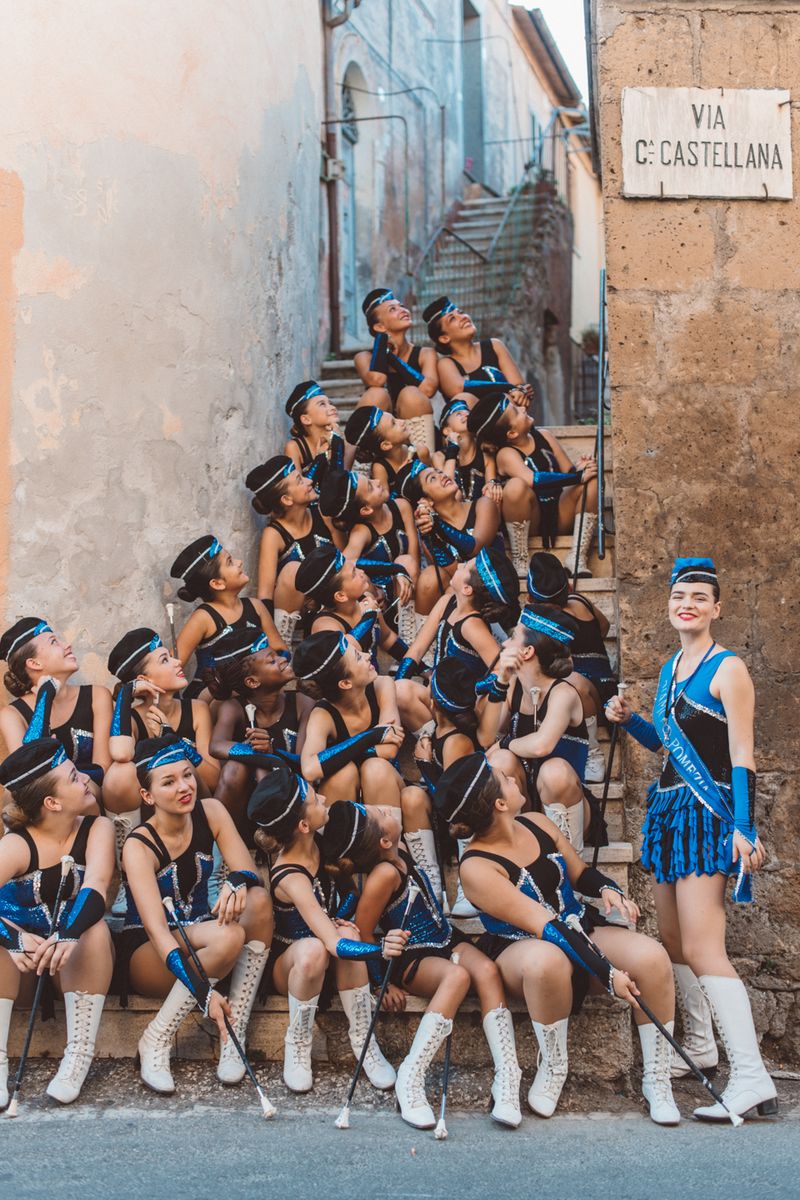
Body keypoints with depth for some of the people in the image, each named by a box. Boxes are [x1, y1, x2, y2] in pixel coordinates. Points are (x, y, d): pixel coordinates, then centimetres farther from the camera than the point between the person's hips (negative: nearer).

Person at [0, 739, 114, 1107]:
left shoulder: (96, 829, -9)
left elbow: (95, 889, -27)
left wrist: (68, 936, -47)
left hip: (76, 958, 1)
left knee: (96, 928, -32)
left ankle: (79, 1056, -27)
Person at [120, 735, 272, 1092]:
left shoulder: (210, 813, -5)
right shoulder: (140, 846, -20)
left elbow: (249, 871, -12)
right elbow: (157, 930, -30)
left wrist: (237, 882, -38)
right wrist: (204, 992, -41)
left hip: (198, 937, 5)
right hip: (147, 956, -5)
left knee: (258, 901, -26)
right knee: (228, 935, -35)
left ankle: (234, 1036, -23)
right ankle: (155, 1042, -20)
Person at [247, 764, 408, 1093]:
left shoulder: (318, 840, -14)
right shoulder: (291, 878, -33)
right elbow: (335, 945, -43)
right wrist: (379, 951, -59)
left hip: (329, 968, 5)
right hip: (288, 965, -5)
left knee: (349, 931, -29)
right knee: (313, 949, -39)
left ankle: (363, 1040, -17)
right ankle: (297, 1045, -15)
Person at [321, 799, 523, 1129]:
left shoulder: (397, 850, -2)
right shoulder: (384, 873, -24)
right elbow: (362, 934, -18)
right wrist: (385, 982, -11)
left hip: (446, 940, 7)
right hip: (412, 958, -7)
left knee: (486, 970, -23)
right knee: (457, 975, -36)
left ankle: (506, 1078, -29)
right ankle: (410, 1078, -31)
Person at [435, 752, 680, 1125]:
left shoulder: (538, 824, 1)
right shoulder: (476, 868, -19)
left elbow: (581, 873, 17)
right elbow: (545, 927, -24)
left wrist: (608, 889, -6)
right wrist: (606, 973, -28)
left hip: (581, 930, 6)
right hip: (520, 950, -5)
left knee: (651, 956, -24)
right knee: (546, 960, -42)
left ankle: (657, 1079, -7)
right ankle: (552, 1068, -15)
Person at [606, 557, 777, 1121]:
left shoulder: (727, 668, -10)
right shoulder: (671, 668, 15)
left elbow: (742, 755, -15)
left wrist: (745, 828, -23)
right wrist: (629, 719, 7)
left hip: (709, 812, -8)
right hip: (670, 809, 8)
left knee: (701, 946, -15)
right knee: (672, 935, 14)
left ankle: (752, 1078, -16)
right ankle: (701, 1046, 30)